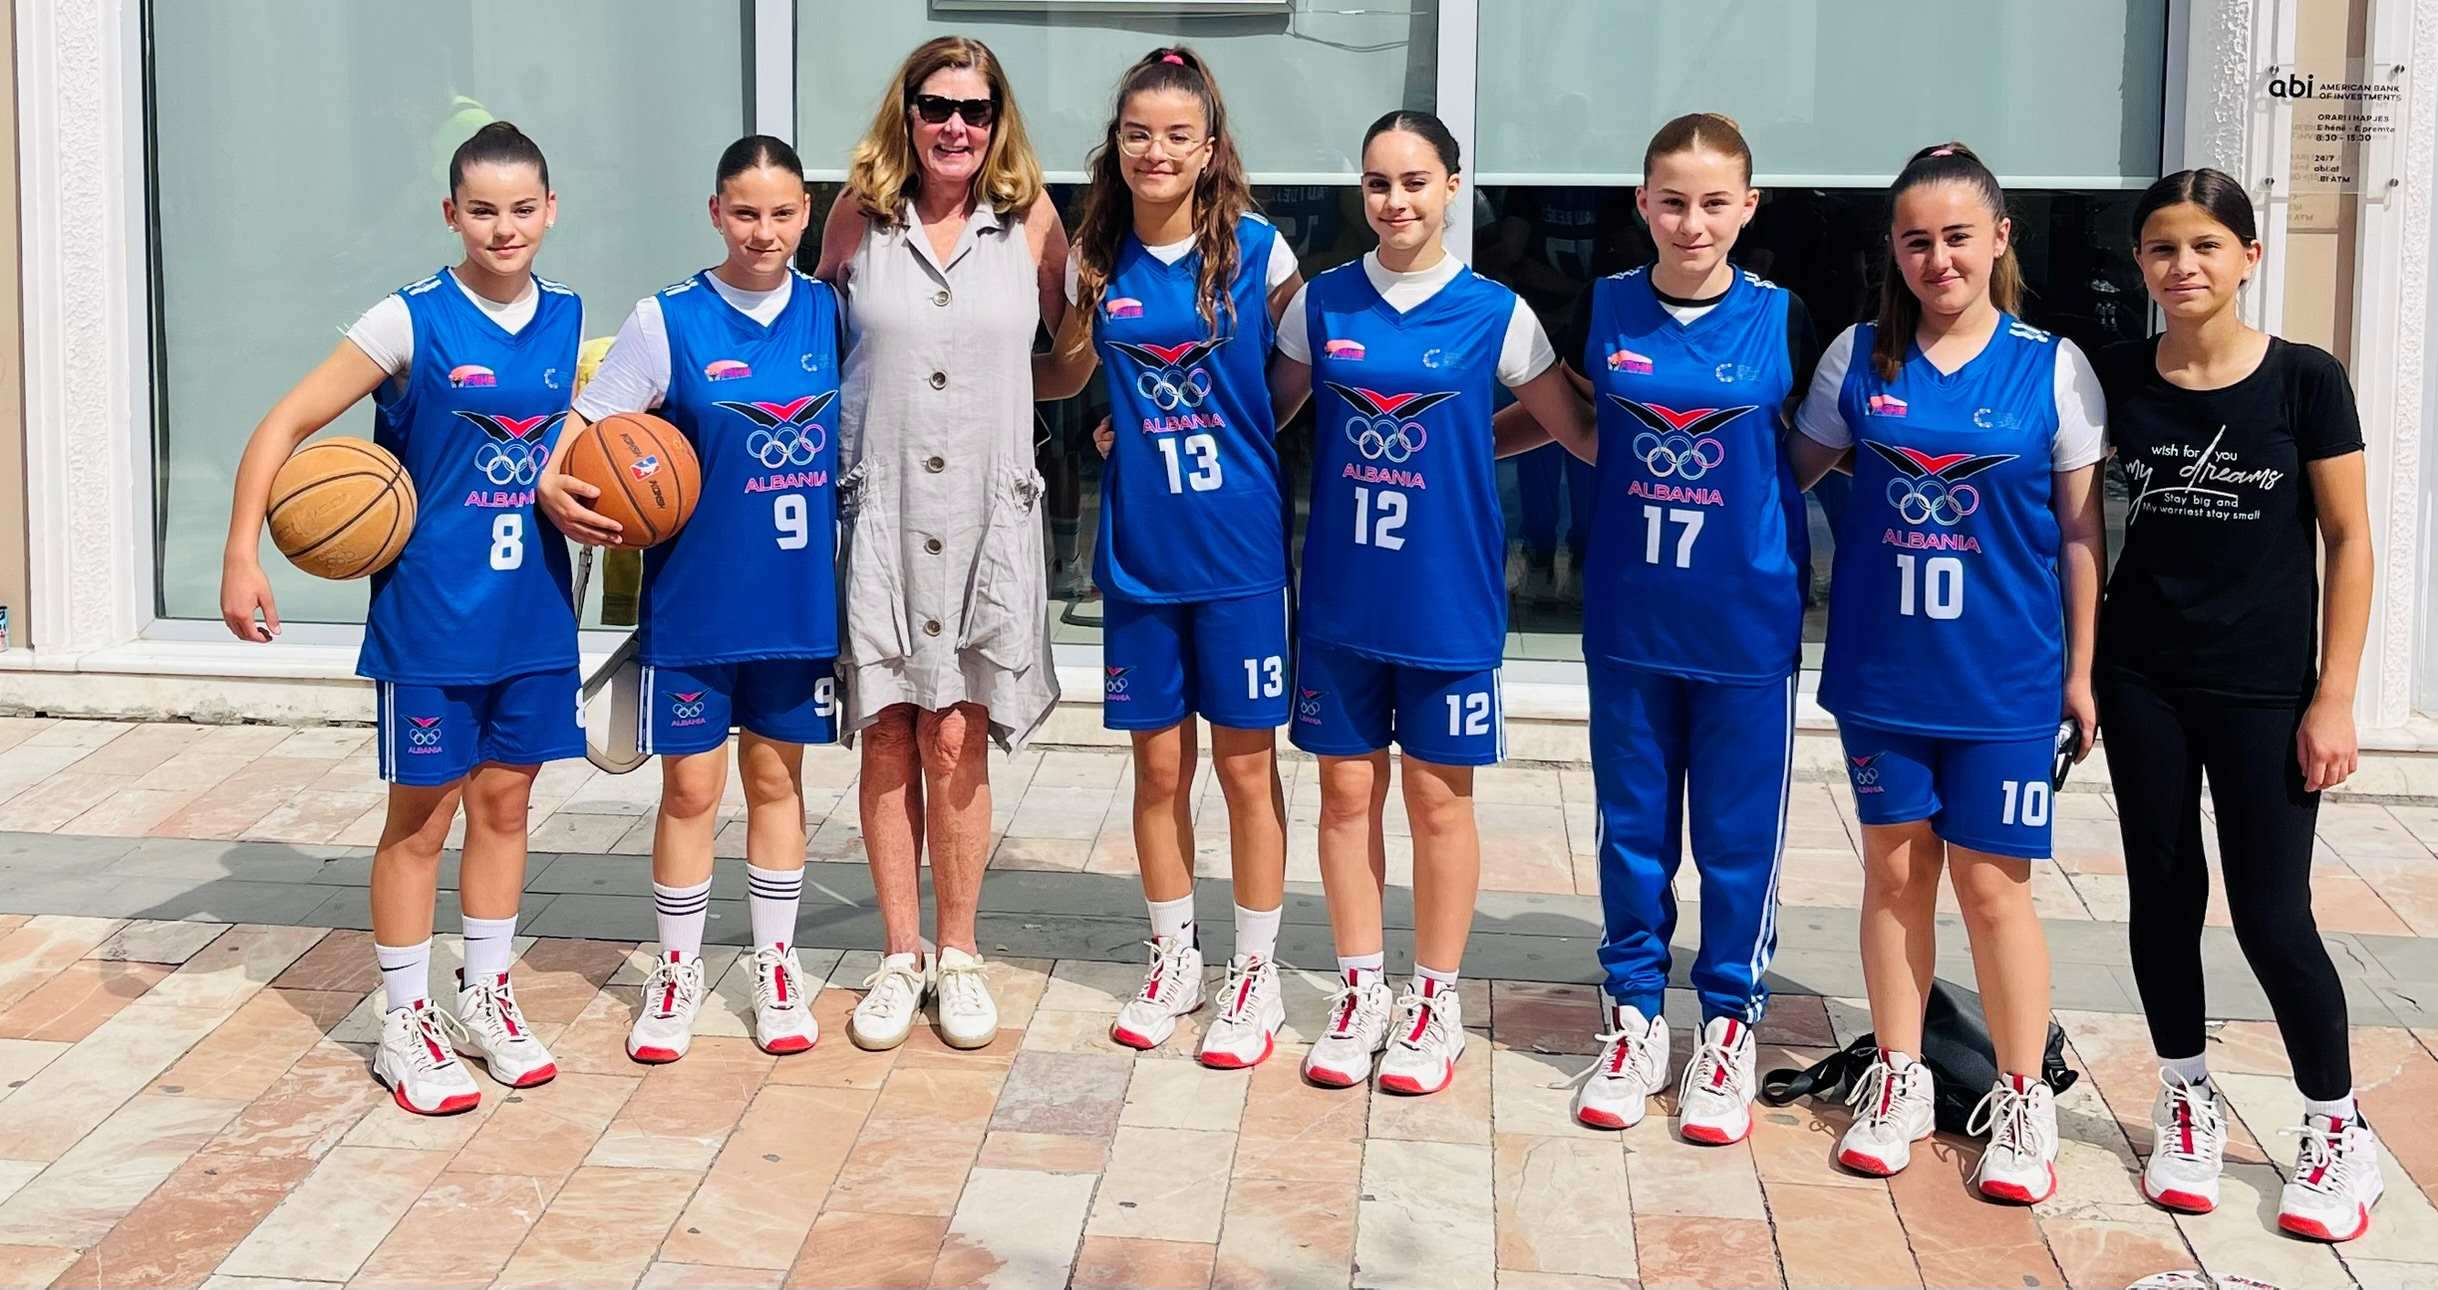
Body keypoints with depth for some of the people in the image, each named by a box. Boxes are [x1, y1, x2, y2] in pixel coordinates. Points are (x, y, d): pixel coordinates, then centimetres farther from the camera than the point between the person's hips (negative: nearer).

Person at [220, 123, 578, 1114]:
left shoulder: (566, 318, 3)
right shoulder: (411, 323, -12)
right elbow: (287, 424, -12)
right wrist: (242, 555, -20)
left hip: (533, 611, 5)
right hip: (432, 614, -4)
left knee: (505, 801, 14)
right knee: (421, 817, 4)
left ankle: (485, 998, 29)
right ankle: (406, 1025, 16)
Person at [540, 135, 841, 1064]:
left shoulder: (828, 315, 1)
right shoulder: (668, 321, -8)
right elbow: (586, 421, -6)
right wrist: (553, 486, -25)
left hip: (800, 595, 2)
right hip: (694, 596, -2)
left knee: (776, 777, 13)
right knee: (690, 786, 5)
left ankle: (777, 966, 25)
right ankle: (677, 972, 20)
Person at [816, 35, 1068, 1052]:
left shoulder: (1030, 222, 1)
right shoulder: (859, 216, 2)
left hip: (985, 513, -1)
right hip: (878, 510, 1)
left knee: (957, 740, 0)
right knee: (888, 737, 4)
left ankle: (958, 954, 15)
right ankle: (900, 956, 16)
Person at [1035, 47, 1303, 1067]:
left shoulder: (1256, 248, -7)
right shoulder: (1098, 260, 2)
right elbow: (1066, 373, 15)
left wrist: (1234, 439, -3)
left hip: (1238, 548, -3)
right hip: (1138, 551, 3)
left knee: (1245, 762, 5)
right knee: (1159, 761, 11)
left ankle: (1256, 976, 18)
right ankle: (1173, 962, 27)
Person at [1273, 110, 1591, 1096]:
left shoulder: (1494, 314, -4)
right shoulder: (1323, 302, 2)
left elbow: (1577, 432, 3)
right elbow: (1267, 412, 11)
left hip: (1448, 599, -2)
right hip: (1340, 596, 2)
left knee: (1439, 795, 6)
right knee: (1347, 792, 9)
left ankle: (1436, 1004, 20)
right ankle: (1360, 994, 22)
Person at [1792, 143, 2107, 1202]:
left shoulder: (2052, 367, -3)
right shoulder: (1859, 357, 2)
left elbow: (2080, 530, 0)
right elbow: (1794, 471, 11)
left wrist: (2081, 671, -1)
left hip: (2004, 677, -2)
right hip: (1882, 668, 2)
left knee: (1991, 883, 1)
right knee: (1896, 867, 10)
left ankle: (2022, 1103, 15)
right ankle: (1899, 1081, 23)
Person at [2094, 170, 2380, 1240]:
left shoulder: (2304, 380, -8)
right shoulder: (2117, 380, 0)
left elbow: (2348, 540, -5)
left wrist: (2334, 697, -9)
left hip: (2266, 691, -3)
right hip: (2144, 681, 3)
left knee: (2271, 914, -2)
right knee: (2163, 893, 10)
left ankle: (2337, 1130, 17)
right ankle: (2188, 1106, 27)